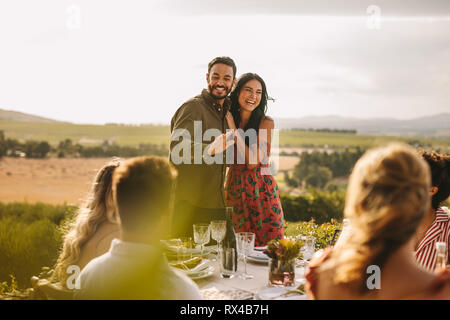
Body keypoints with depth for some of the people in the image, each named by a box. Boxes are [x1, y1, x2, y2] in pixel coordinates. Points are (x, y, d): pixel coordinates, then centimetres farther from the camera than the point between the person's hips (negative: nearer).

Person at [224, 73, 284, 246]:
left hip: (261, 192, -3)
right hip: (235, 191, 3)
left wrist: (234, 129, -12)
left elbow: (253, 161, -16)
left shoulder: (266, 122, -6)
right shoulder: (229, 118, 5)